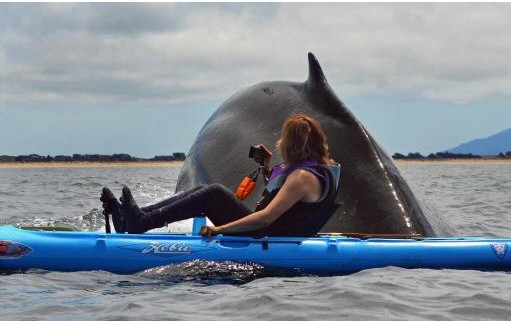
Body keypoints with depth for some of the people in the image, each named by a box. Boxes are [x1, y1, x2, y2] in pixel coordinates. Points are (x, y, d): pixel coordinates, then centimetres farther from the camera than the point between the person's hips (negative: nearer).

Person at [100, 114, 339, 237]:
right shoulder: (315, 168, 14)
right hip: (265, 236, 10)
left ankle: (141, 223, -15)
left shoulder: (304, 176, -18)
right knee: (205, 192, 5)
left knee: (214, 194, -17)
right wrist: (267, 168, 19)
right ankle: (135, 219, -1)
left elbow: (267, 217, -27)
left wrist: (220, 228, -28)